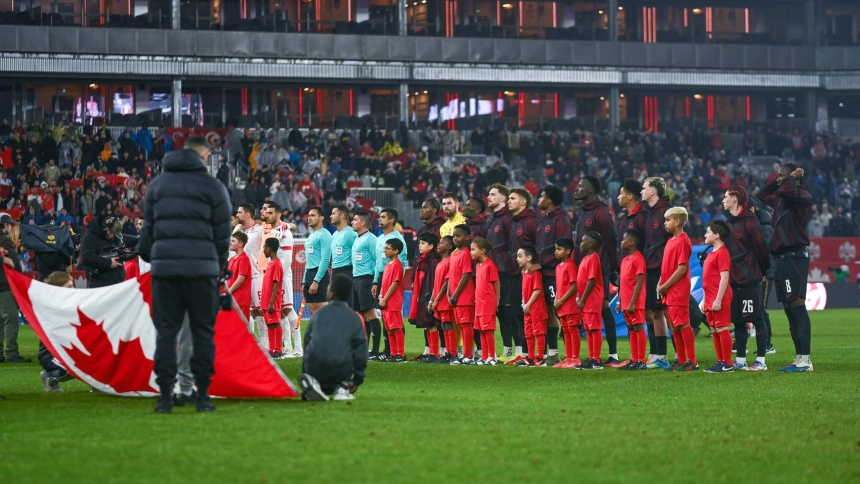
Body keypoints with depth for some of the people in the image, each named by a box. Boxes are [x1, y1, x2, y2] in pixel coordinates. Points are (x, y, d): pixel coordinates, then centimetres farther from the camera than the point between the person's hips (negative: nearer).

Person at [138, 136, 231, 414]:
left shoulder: (157, 184, 15)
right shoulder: (212, 186, 4)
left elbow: (148, 227, 15)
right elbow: (222, 231, 5)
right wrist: (220, 264, 18)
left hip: (164, 266, 3)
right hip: (201, 266, -3)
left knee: (165, 331, 4)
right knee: (203, 331, 4)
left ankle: (165, 394, -1)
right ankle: (202, 394, 1)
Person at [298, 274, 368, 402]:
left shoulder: (318, 315, 14)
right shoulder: (354, 318, 8)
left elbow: (307, 343, 18)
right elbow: (360, 348, 7)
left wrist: (306, 372, 28)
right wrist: (358, 380, 14)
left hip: (314, 368, 2)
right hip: (341, 370, -2)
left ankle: (312, 382, -5)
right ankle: (342, 388, 2)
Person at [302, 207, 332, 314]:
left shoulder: (324, 235, -9)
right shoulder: (311, 236, 20)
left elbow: (325, 260, -17)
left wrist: (316, 281, -21)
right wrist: (304, 281, 20)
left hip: (319, 275, -9)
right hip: (309, 274, 9)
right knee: (313, 312, 6)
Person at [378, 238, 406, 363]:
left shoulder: (396, 264, -12)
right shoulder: (388, 264, 16)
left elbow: (395, 284, -17)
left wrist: (384, 299, -16)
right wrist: (381, 297, 8)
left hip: (393, 302, -10)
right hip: (386, 303, 10)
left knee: (396, 328, -8)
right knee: (390, 329, 12)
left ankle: (400, 355, -6)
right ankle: (394, 354, 16)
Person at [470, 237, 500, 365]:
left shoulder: (489, 265, -12)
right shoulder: (478, 265, 14)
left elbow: (496, 283, -11)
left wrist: (496, 301, -10)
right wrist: (476, 299, 13)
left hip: (488, 304, -9)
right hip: (479, 303, 9)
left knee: (488, 330, -7)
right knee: (482, 330, 10)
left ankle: (491, 357, -2)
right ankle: (484, 357, 14)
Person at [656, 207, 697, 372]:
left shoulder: (682, 241, -13)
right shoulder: (670, 241, 16)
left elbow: (682, 269, -18)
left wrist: (665, 286, -15)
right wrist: (660, 285, 5)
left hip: (679, 290, -10)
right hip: (670, 292, 10)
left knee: (683, 324, -9)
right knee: (675, 326, 11)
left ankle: (691, 361, -8)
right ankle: (681, 360, 16)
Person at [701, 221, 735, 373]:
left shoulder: (722, 253, -13)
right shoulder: (712, 254, 17)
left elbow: (724, 277, -19)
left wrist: (718, 300, -22)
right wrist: (705, 300, 20)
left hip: (719, 301, -10)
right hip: (710, 300, 10)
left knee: (722, 329, -7)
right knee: (715, 331, 12)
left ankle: (727, 364, -5)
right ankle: (720, 361, 18)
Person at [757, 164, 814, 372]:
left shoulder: (802, 196, -8)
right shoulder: (781, 199, 18)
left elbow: (785, 190, -27)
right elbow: (763, 194, 34)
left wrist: (792, 177, -7)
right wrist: (777, 180, 22)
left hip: (795, 257, -9)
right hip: (781, 258, 9)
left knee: (797, 305, -13)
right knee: (788, 308, 9)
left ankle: (805, 360, -16)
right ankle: (799, 358, 12)